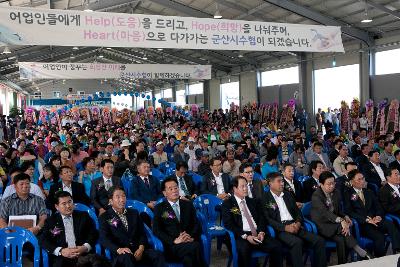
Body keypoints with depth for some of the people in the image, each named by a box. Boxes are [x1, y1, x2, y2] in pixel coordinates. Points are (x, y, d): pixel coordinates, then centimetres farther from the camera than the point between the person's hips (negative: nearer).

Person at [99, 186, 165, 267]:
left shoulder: (134, 213, 21)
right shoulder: (104, 217, 8)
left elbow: (142, 233, 12)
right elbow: (104, 239, -6)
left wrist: (141, 248, -9)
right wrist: (118, 249, -25)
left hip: (138, 250, 4)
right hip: (121, 254, -4)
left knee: (158, 255, -25)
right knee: (127, 257, -39)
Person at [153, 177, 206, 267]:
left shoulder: (188, 205, 20)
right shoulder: (159, 208, 11)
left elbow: (197, 225, 12)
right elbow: (156, 230, 0)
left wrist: (191, 237, -10)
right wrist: (174, 241, -15)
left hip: (190, 242, 2)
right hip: (172, 245, -2)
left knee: (188, 259, -34)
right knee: (194, 247, -32)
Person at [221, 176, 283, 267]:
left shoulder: (252, 201, 21)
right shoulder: (227, 203, 4)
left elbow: (261, 218, 16)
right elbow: (228, 224, -6)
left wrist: (261, 232, -5)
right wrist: (246, 236, -16)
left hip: (257, 234, 5)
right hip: (240, 236, -5)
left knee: (277, 246, -20)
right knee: (243, 249, -37)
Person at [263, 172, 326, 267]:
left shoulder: (288, 195, 21)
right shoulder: (265, 199, 1)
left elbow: (298, 211, 19)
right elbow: (267, 219, -9)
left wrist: (298, 223, -3)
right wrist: (285, 227, -17)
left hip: (294, 226, 6)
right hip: (280, 229, -6)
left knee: (319, 240, -13)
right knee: (297, 242, -35)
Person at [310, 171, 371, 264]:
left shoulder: (336, 194, 10)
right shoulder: (316, 196, -13)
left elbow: (339, 210, 18)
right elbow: (324, 212, -26)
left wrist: (345, 217, -6)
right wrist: (341, 221, -37)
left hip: (334, 223, 6)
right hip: (321, 225, -6)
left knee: (341, 239, -26)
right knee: (341, 228, -32)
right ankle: (359, 251, -28)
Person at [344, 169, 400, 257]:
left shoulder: (369, 192, 23)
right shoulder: (347, 194, 3)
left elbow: (378, 207, 18)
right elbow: (349, 212, -7)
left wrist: (379, 216, -5)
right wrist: (366, 220, -15)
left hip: (375, 221, 5)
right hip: (361, 224, -5)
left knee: (390, 225, -27)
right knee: (379, 237, -30)